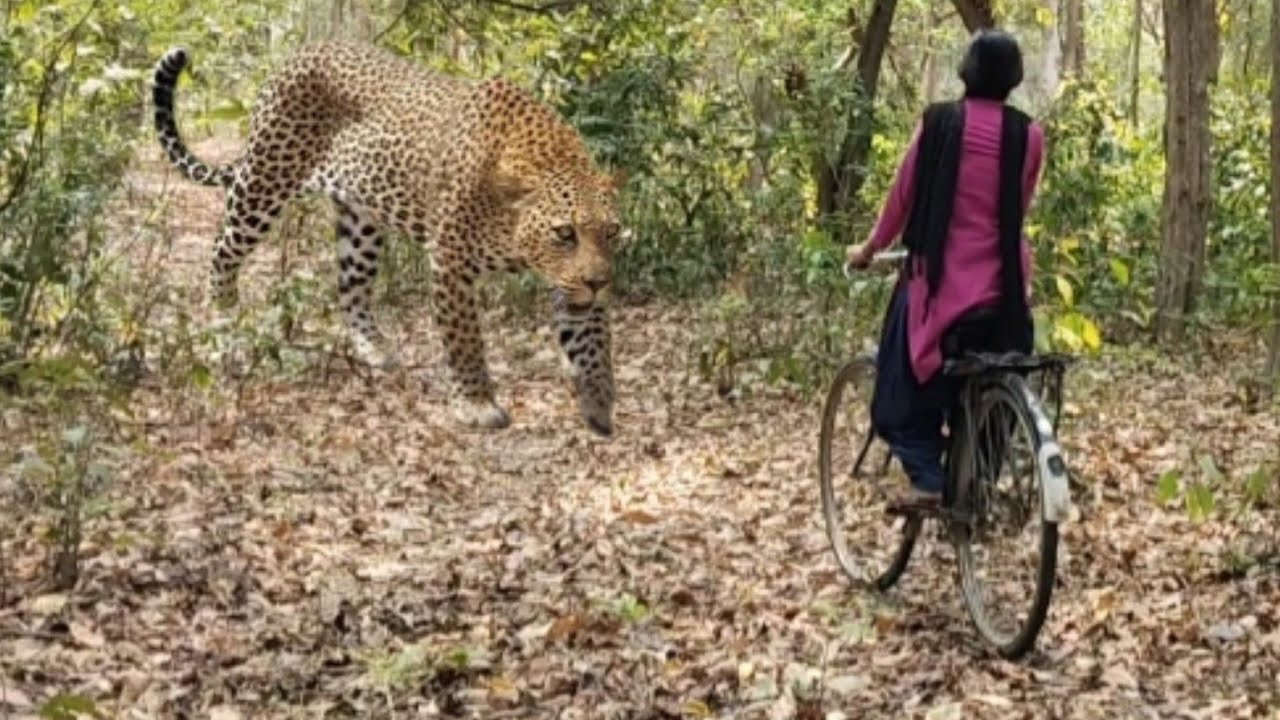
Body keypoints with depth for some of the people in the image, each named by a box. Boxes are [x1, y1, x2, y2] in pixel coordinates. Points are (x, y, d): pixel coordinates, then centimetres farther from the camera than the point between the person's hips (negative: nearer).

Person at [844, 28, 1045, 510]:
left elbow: (903, 197, 3)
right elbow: (1018, 212, 10)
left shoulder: (937, 122, -4)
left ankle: (927, 479, -5)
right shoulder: (1028, 135, 0)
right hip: (1001, 285, 2)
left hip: (939, 277, -2)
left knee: (910, 383, 10)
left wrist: (869, 249, 18)